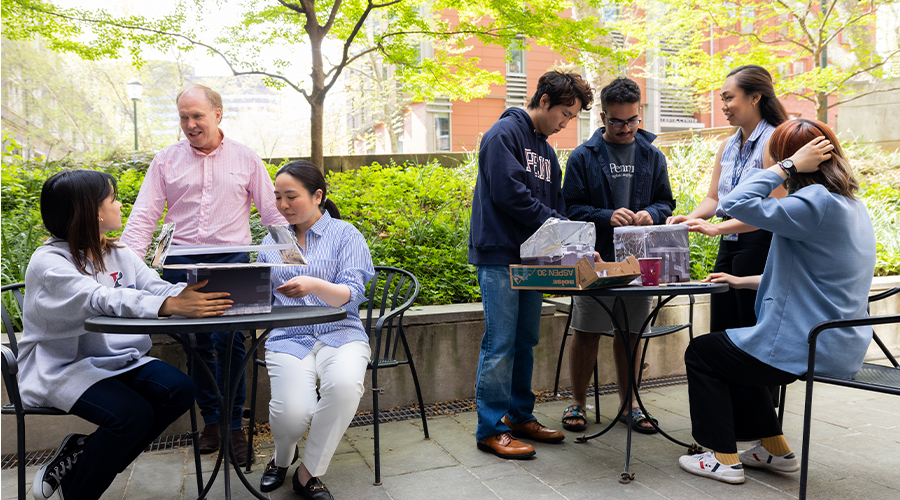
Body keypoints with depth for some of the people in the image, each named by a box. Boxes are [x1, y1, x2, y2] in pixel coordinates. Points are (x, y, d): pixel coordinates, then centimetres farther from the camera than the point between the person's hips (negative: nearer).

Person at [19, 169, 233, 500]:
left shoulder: (120, 255, 9)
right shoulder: (49, 262, -15)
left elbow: (157, 288, -6)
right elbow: (101, 299, -34)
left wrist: (196, 293, -28)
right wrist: (169, 306, -49)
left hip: (116, 359, 7)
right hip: (62, 368, -7)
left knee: (179, 390, -15)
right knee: (132, 414, -28)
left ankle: (81, 453, 1)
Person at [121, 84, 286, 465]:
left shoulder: (245, 159, 7)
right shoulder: (166, 160, 8)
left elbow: (272, 212, 8)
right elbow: (144, 216, 6)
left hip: (231, 261, -1)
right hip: (181, 262, 2)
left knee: (229, 341, -8)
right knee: (197, 343, 4)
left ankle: (233, 425, 4)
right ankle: (210, 420, 18)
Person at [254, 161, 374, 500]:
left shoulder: (346, 235, 4)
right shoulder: (272, 241, 16)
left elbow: (352, 294, -8)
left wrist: (314, 285, -27)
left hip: (340, 333, -2)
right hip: (289, 338, 2)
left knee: (343, 384, -36)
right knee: (292, 413, -25)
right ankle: (282, 457, 15)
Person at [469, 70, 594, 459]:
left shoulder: (546, 151, 20)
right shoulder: (505, 134, -7)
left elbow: (555, 204, 20)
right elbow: (509, 193, -18)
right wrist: (555, 223, -13)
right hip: (499, 255, -9)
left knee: (525, 341, 13)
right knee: (500, 343, -6)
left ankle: (520, 416, 25)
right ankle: (491, 429, 3)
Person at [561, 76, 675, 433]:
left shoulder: (652, 156, 7)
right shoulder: (583, 157, -2)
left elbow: (666, 202, 11)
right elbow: (572, 207, -4)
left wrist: (651, 213, -12)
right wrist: (607, 217, -20)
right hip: (595, 259, -3)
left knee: (630, 333, 12)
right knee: (586, 333, 3)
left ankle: (628, 402, 27)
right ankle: (578, 402, 20)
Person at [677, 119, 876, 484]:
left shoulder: (817, 203, -23)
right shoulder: (852, 204, 10)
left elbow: (735, 204, -28)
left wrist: (790, 165, -20)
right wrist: (744, 281, 18)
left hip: (808, 347, -10)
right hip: (843, 343, 10)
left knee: (700, 354, 9)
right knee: (734, 354, 28)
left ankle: (724, 458, 15)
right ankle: (774, 448, 29)